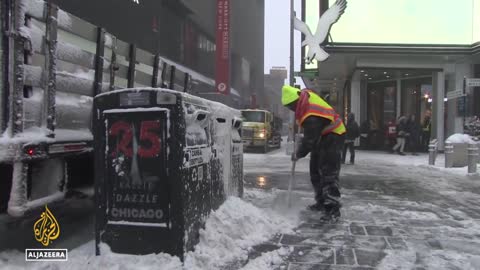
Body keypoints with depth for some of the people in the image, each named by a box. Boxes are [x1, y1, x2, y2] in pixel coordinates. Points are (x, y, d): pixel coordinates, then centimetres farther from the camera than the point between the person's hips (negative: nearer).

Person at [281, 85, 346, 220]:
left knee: (328, 173, -16)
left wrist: (297, 155, -10)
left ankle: (333, 207, -15)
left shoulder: (311, 118, -35)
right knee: (315, 171, 12)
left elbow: (309, 141, -26)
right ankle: (322, 201, 20)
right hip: (321, 135, 10)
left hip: (332, 136, -10)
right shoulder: (305, 94, -9)